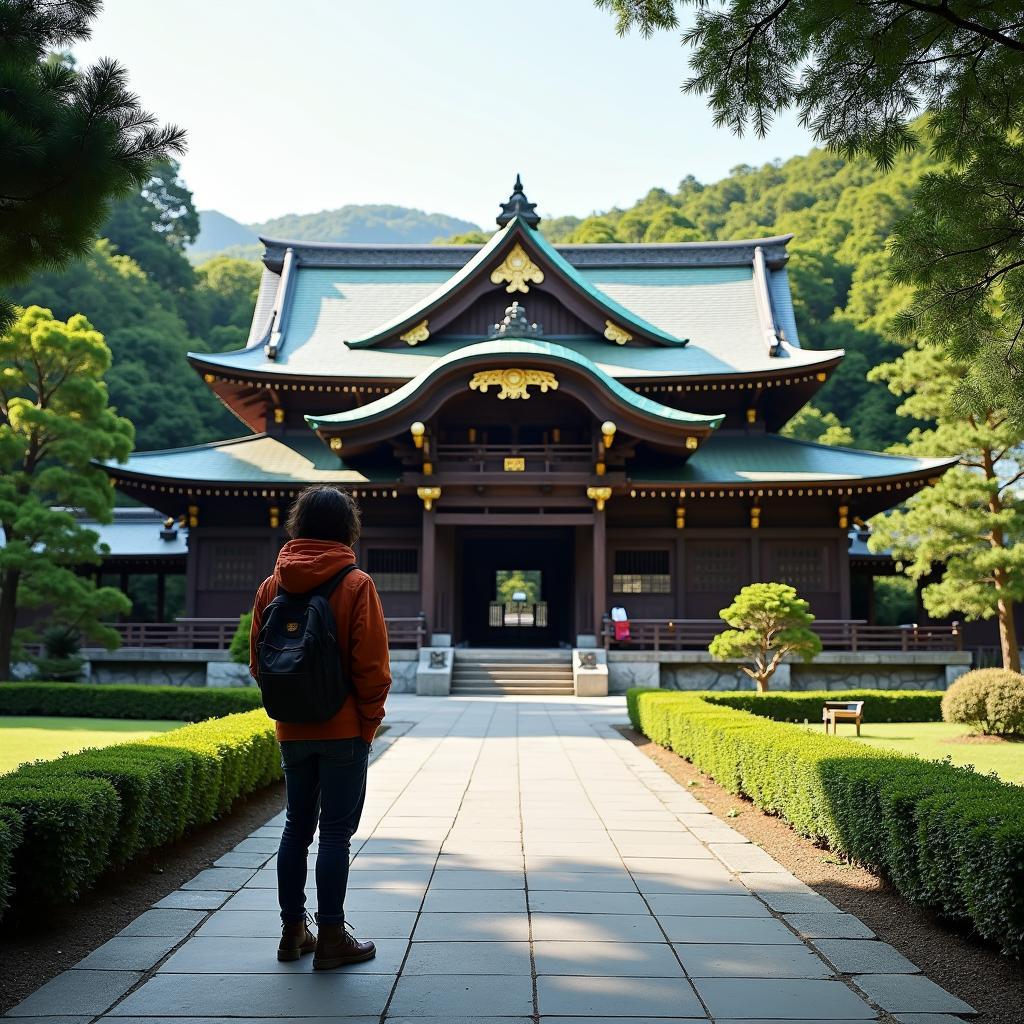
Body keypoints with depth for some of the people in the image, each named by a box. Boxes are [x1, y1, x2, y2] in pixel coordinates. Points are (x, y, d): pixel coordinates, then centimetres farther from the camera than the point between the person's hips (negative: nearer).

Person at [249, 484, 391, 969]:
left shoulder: (272, 584, 3)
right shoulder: (355, 584, -11)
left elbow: (257, 659, 7)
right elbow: (371, 664, -14)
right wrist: (370, 719, -2)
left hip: (292, 730, 5)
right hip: (343, 729, -5)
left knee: (296, 826, 15)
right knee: (336, 832, 2)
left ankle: (293, 930, 22)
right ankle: (331, 938, 7)